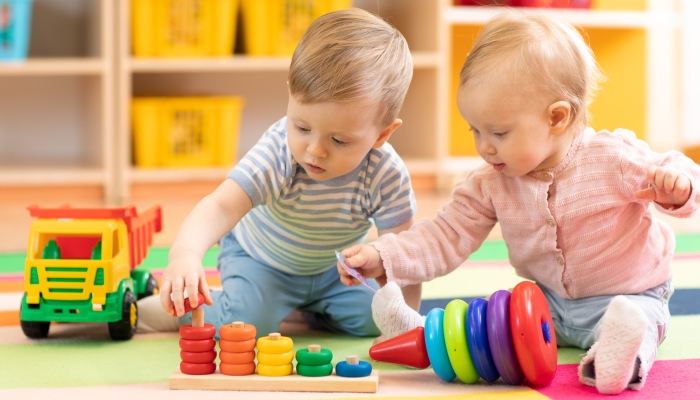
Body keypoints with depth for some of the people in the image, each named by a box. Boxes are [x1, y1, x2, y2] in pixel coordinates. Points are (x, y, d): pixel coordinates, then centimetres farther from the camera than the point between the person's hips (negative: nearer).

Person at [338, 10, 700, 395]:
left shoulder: (613, 158, -18)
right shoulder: (491, 184, -5)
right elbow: (447, 236, -6)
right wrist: (382, 257, -20)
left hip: (627, 294, -6)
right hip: (547, 301, 6)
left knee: (632, 317, -36)